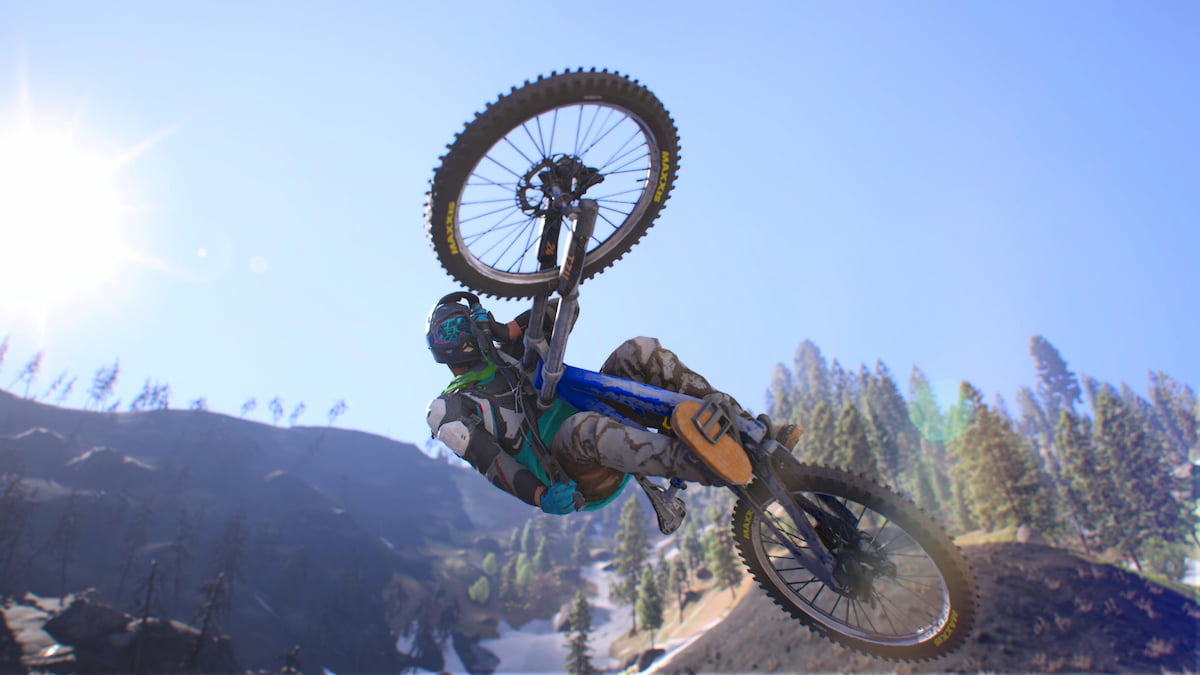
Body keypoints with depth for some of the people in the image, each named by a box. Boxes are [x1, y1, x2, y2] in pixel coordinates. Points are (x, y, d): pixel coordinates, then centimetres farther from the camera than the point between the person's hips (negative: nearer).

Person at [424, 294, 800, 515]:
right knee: (583, 426, -40)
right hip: (575, 480, -6)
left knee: (639, 351, -10)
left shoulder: (508, 357, 27)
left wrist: (511, 329, -2)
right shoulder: (448, 409, 11)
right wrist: (540, 496, -25)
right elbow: (488, 461, -7)